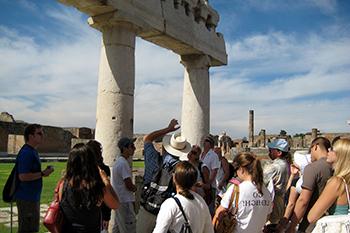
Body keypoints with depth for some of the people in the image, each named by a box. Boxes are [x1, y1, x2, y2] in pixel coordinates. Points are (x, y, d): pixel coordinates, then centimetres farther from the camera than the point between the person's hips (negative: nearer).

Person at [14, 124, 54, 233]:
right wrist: (43, 174, -20)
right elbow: (23, 176, -26)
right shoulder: (26, 153, -19)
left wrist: (43, 172, 9)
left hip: (33, 196, 10)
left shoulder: (33, 151, 12)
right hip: (26, 198, -10)